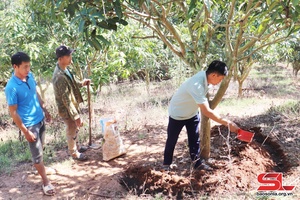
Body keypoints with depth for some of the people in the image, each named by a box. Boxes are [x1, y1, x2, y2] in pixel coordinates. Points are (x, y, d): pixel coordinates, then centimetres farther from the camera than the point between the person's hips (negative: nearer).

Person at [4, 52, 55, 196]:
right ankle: (46, 182, 18)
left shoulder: (30, 76, -5)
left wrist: (45, 110, 18)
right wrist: (25, 131, -17)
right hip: (30, 124, -7)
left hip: (40, 119, 7)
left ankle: (38, 166, 49)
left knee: (39, 148, 25)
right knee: (37, 153, 5)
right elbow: (13, 112, -20)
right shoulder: (11, 87, -26)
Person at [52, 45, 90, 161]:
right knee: (71, 131, 13)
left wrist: (82, 83, 2)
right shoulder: (60, 77, -34)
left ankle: (76, 147, 49)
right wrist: (76, 116, -26)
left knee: (75, 129, 27)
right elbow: (66, 100, -31)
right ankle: (74, 153, 35)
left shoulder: (64, 69, -3)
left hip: (72, 106, 9)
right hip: (67, 110, -9)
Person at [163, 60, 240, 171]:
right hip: (177, 114, -7)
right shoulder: (197, 85, -41)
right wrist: (227, 123, -39)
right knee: (172, 140, 10)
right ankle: (167, 164, 27)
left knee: (194, 139, 10)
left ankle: (197, 162, 23)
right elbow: (206, 111, -41)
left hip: (192, 113, 7)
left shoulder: (204, 75, -14)